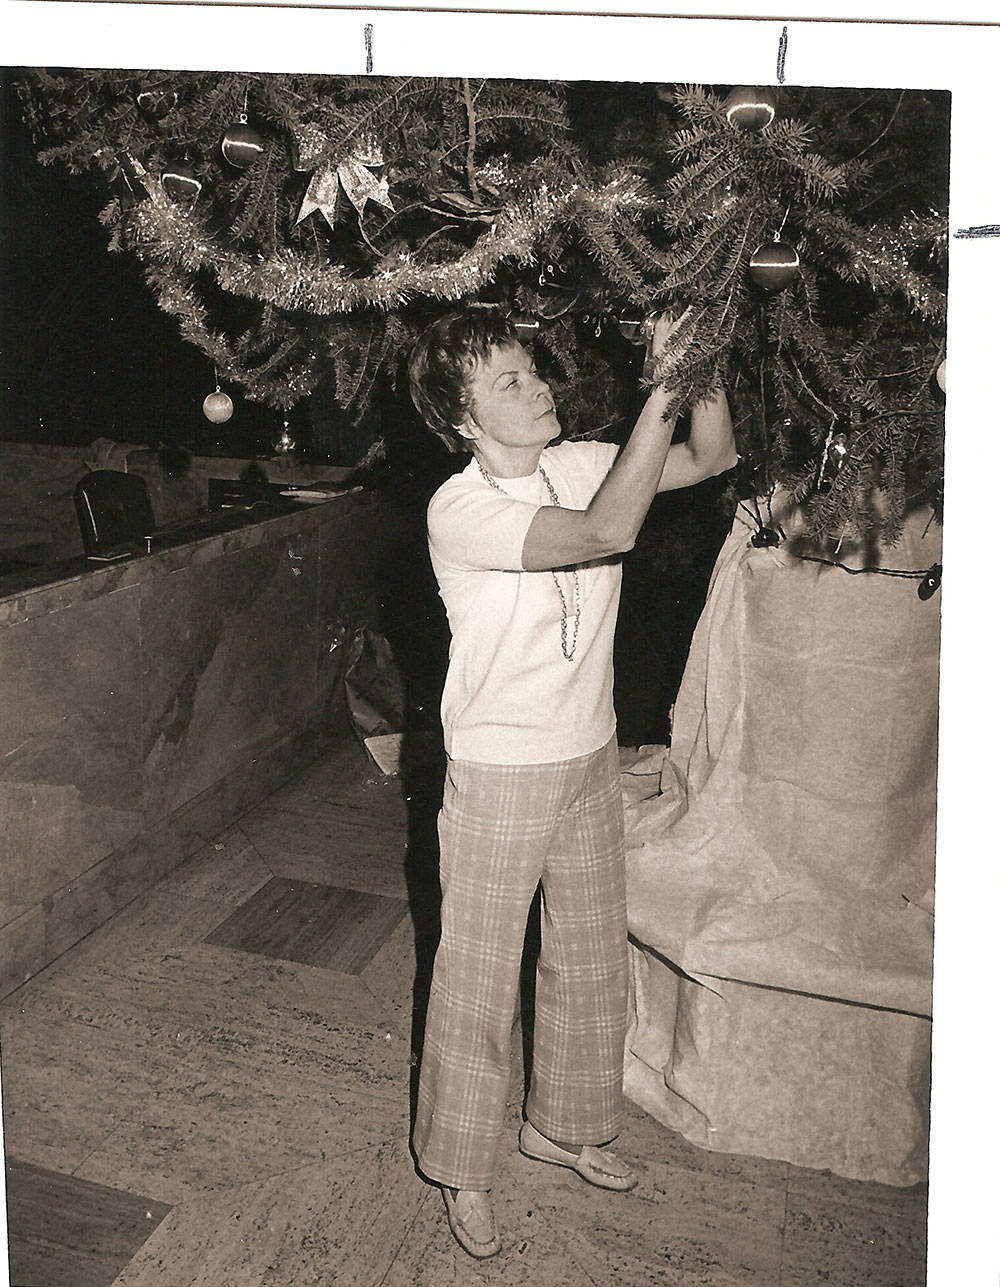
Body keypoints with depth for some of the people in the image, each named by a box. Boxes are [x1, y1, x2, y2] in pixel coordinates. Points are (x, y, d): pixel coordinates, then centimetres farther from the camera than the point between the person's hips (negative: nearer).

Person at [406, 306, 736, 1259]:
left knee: (591, 958, 20)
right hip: (498, 776, -6)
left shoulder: (584, 464, -2)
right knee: (479, 981, 9)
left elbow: (714, 456, 3)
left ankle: (561, 1125, 45)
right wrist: (663, 383, -30)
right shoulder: (458, 511, -22)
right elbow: (607, 533, -34)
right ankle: (463, 1170, 33)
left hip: (591, 759, 6)